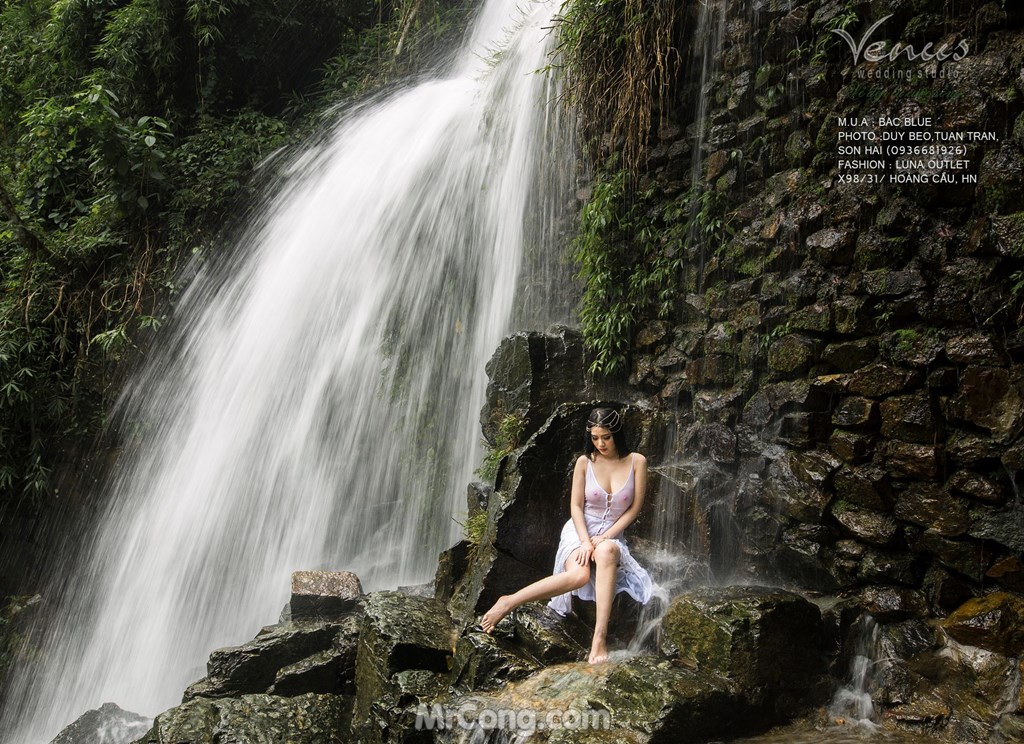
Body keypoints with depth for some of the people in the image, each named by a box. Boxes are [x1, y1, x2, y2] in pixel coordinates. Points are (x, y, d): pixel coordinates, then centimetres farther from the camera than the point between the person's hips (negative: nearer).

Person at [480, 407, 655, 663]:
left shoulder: (637, 462, -2)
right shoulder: (585, 461, -2)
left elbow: (635, 507, -3)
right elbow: (576, 506, -2)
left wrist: (605, 537, -11)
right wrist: (586, 541, -17)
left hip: (612, 536, 1)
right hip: (579, 531, -1)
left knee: (606, 551, -40)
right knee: (578, 576, -35)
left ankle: (599, 637, -42)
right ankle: (508, 602, -24)